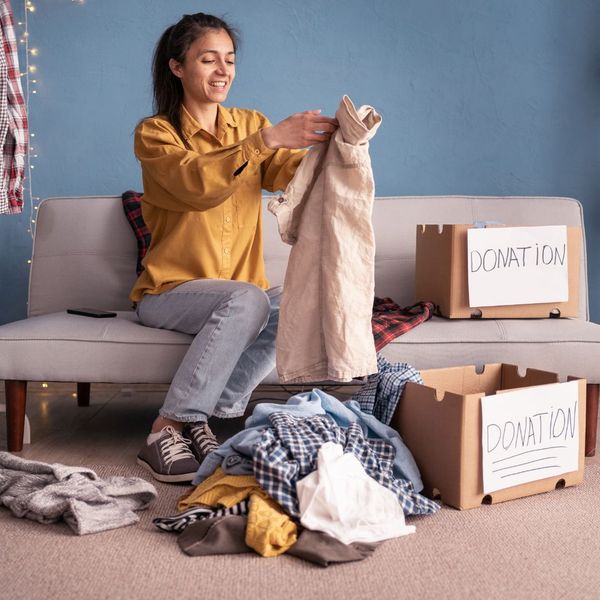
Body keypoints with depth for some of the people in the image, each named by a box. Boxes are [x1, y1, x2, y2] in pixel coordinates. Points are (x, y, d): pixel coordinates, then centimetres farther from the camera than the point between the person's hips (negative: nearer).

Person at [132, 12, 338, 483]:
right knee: (246, 300, -34)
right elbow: (196, 183, -26)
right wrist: (267, 139, -38)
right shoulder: (154, 133, -4)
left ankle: (207, 413, -19)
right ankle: (166, 430, -24)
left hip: (241, 293, 4)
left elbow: (294, 174, -8)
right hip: (169, 292, -4)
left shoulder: (251, 124, 10)